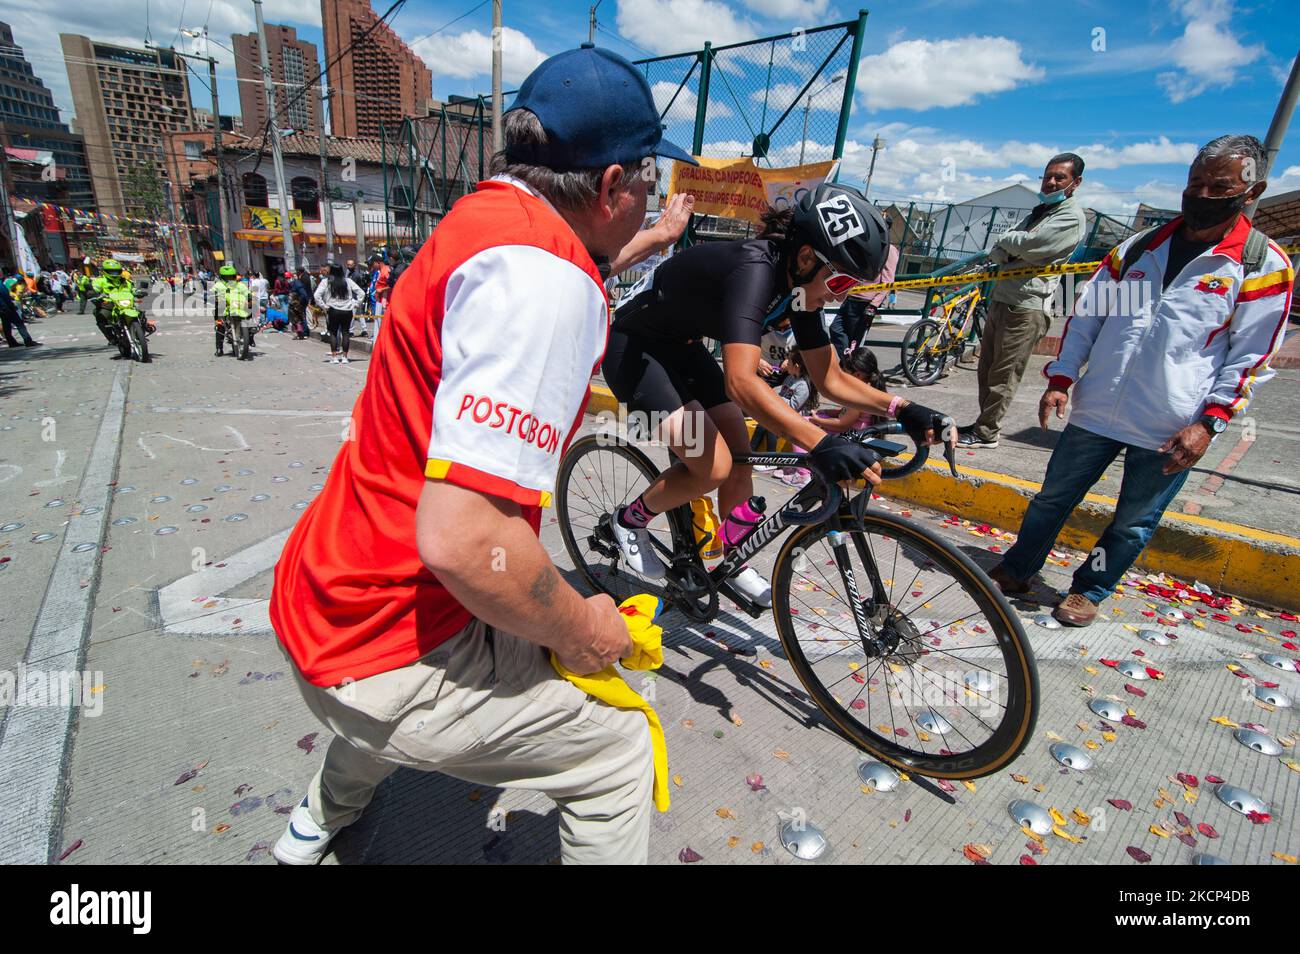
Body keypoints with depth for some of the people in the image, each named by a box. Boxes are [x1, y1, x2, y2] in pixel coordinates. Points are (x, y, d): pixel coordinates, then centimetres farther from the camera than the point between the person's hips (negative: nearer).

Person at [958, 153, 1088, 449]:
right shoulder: (1038, 212, 23)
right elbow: (996, 253, 10)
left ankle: (986, 433, 1)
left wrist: (1008, 241, 1)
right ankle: (983, 423, 24)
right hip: (1001, 300, 9)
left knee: (1003, 375, -6)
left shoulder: (1071, 217, -4)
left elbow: (1028, 244, -18)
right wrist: (1015, 249, -10)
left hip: (1026, 307, -9)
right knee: (986, 369, 13)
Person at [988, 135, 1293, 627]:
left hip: (1171, 431, -2)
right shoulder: (1138, 246, 8)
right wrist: (1060, 378, 0)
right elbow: (1086, 315, 10)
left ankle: (1089, 589, 29)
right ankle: (1016, 571, 28)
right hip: (1097, 410, 3)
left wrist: (1209, 422, -11)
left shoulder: (1264, 266, 0)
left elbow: (1250, 357, -1)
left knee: (1133, 524, 10)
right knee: (1052, 499, 11)